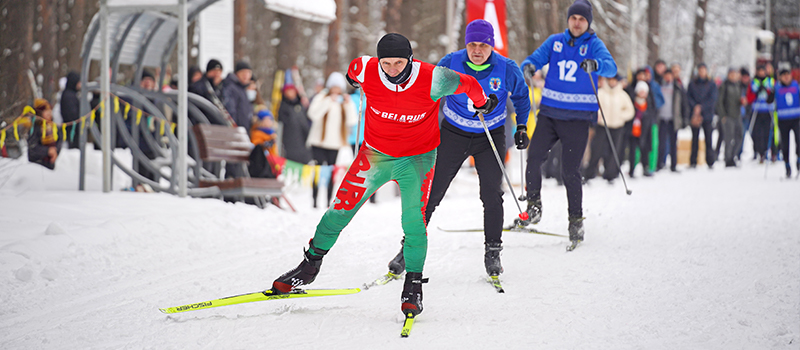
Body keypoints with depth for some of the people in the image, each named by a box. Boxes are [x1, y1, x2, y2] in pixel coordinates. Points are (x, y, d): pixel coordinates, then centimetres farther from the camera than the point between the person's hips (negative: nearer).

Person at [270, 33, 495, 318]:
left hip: (416, 158, -2)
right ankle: (310, 265, 17)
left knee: (414, 221, -14)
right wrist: (354, 78, 29)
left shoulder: (431, 80, -26)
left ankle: (413, 284, 1)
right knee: (341, 209, 1)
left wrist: (482, 103, 13)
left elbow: (467, 84, -7)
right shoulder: (367, 71, -20)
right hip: (375, 153, 2)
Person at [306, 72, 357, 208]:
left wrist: (349, 105, -6)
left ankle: (329, 201, 9)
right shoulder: (321, 97, 3)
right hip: (319, 142, -3)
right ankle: (314, 201, 0)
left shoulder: (344, 101, 13)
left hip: (335, 144, 3)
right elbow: (313, 114, -15)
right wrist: (329, 101, -16)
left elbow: (352, 121, 3)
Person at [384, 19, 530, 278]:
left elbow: (521, 96, 8)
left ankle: (492, 252, 7)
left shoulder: (507, 69, -13)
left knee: (492, 195, -10)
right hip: (454, 135, 0)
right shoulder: (451, 63, -13)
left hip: (491, 137, 0)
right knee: (430, 192, -2)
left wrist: (521, 127, 3)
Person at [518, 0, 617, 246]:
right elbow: (536, 58, 3)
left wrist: (595, 64, -38)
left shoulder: (594, 45, 0)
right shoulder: (555, 42, 9)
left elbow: (611, 68, -16)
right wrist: (528, 67, -22)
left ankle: (576, 220, 10)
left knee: (570, 171, -5)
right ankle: (533, 207, 6)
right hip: (550, 113, 3)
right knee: (533, 157, -11)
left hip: (578, 117, -3)